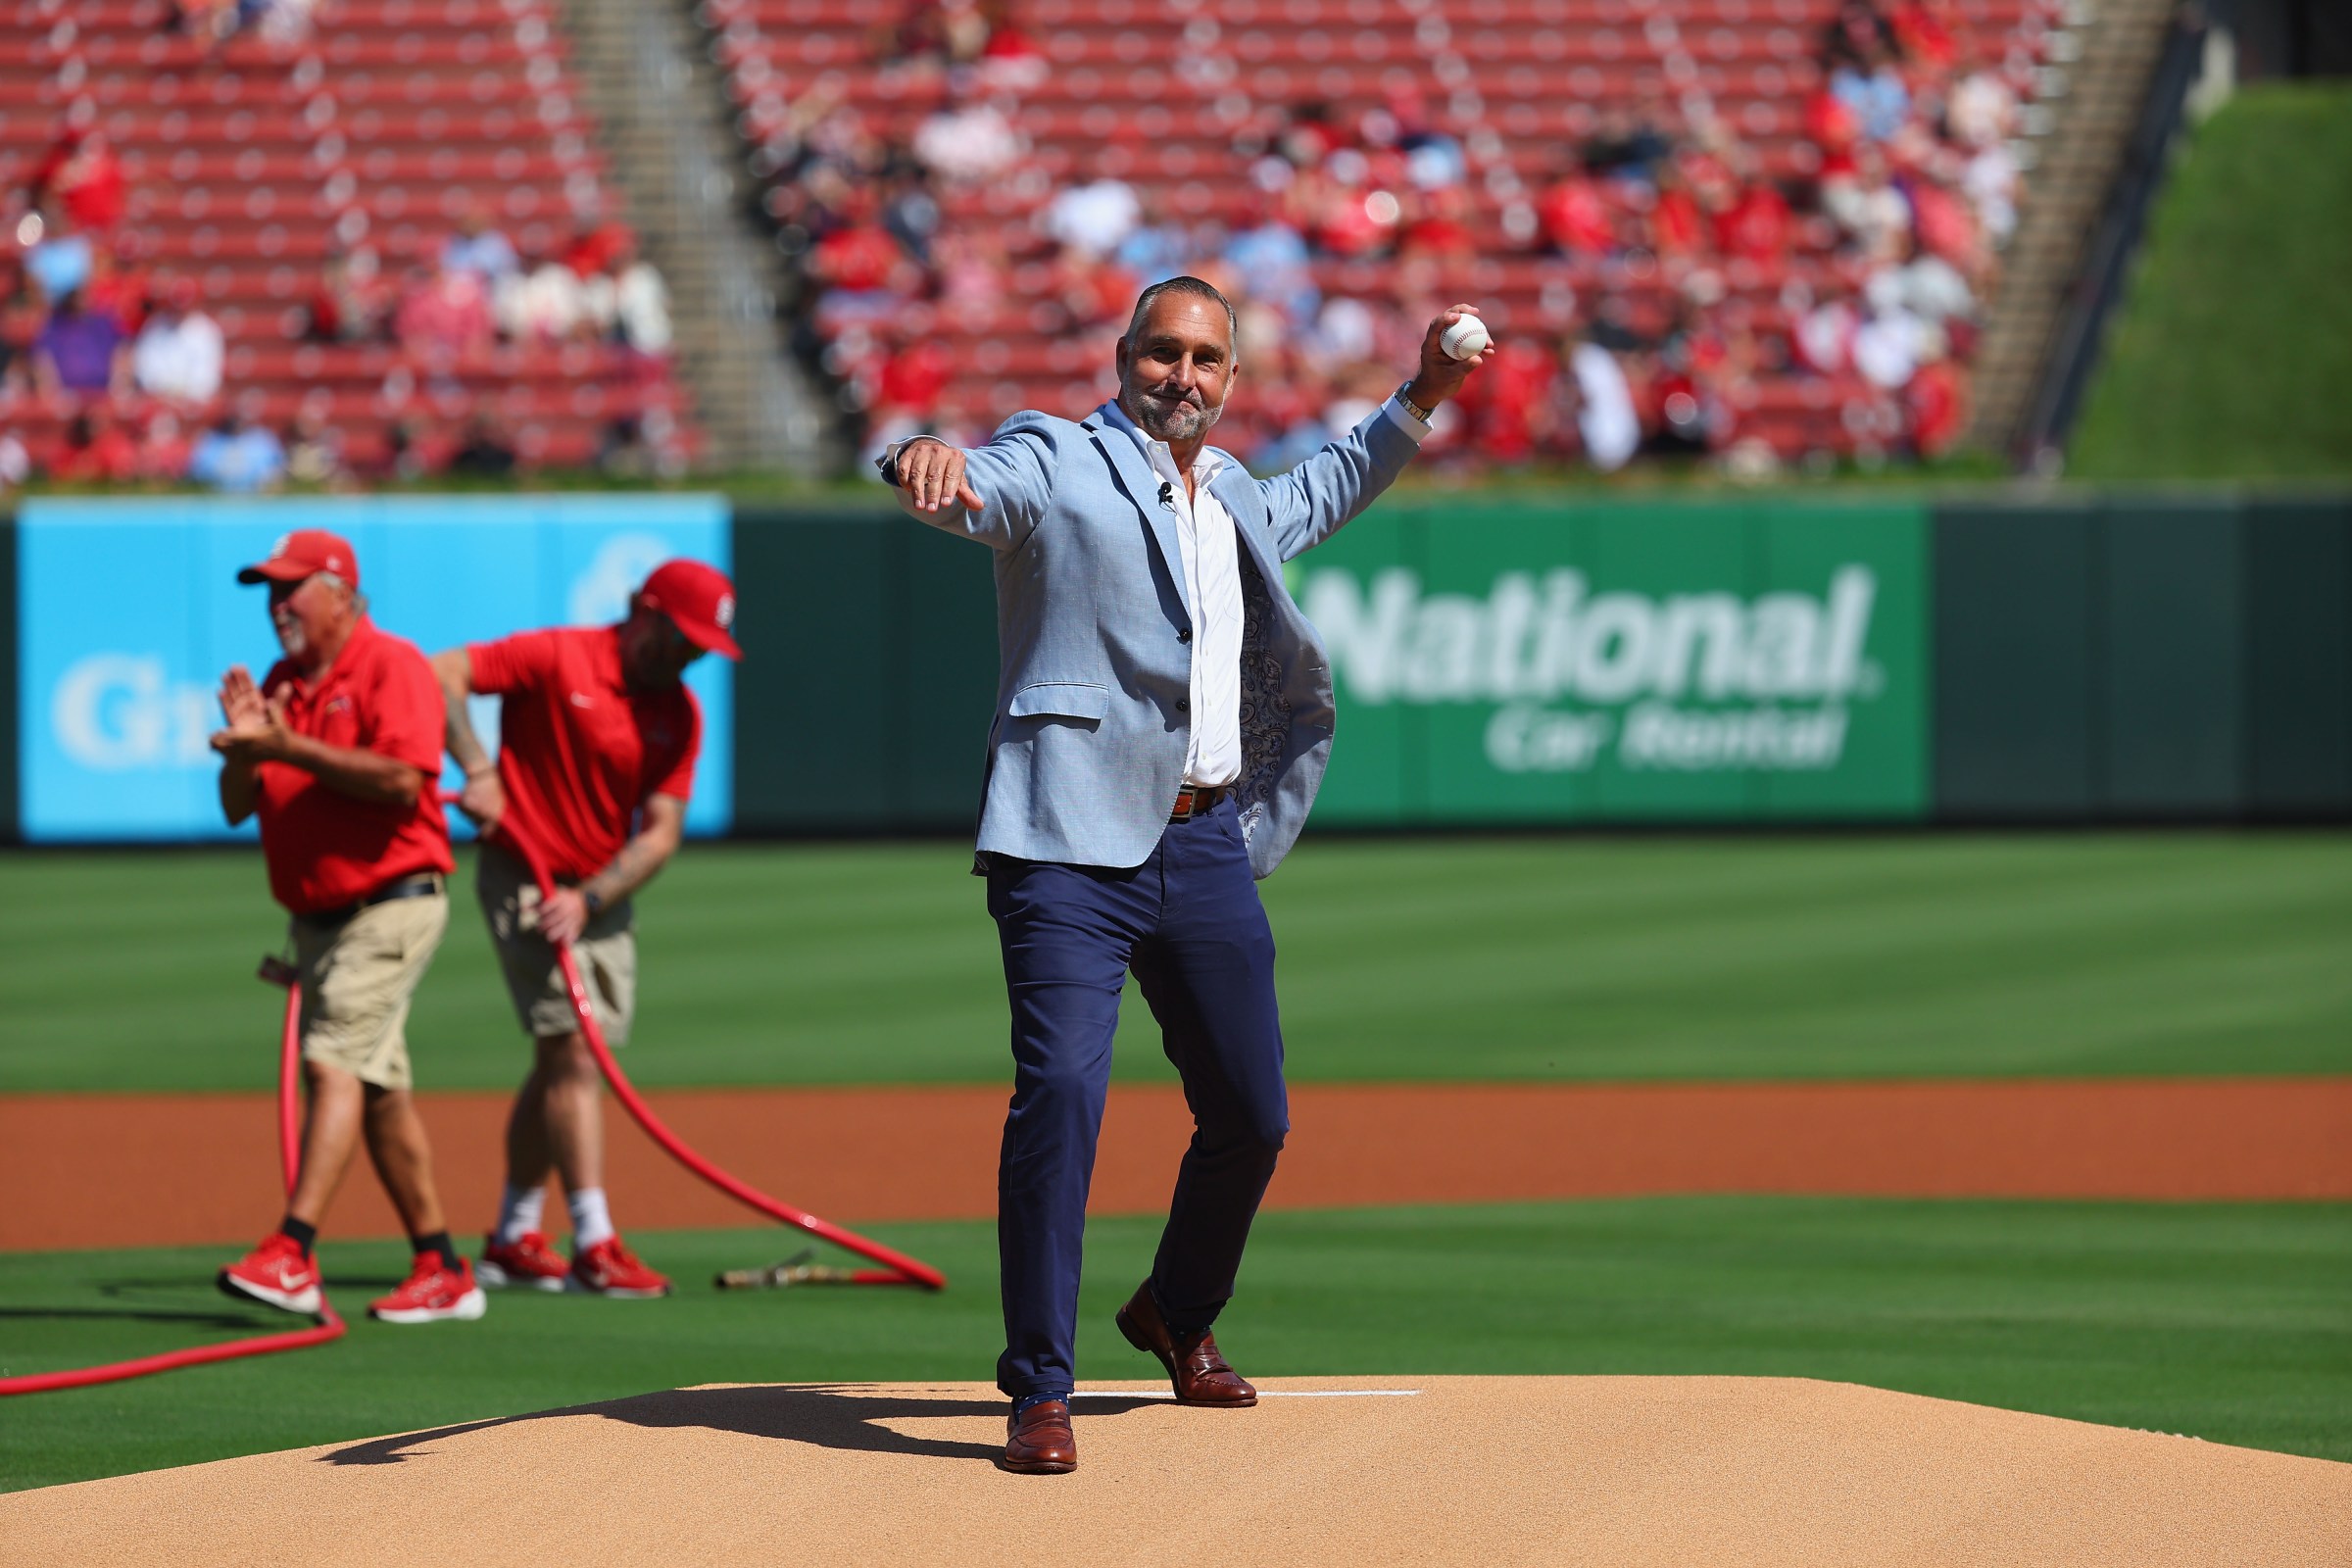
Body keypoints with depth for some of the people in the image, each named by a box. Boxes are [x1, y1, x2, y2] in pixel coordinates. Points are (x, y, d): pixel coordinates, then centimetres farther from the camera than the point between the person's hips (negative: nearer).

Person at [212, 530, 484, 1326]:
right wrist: (243, 745, -8)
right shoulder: (279, 685, 14)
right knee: (377, 1090, 10)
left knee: (334, 1064, -20)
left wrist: (290, 747, -24)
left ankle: (292, 1253, -31)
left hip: (392, 904, -9)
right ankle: (441, 1271, 16)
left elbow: (401, 780, -23)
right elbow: (238, 807, 12)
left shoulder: (391, 666, -9)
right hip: (318, 917, 9)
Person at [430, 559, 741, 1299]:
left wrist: (589, 899, -17)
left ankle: (512, 1240, 21)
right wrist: (478, 770, -25)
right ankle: (595, 1247, -19)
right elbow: (441, 674, -17)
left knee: (562, 1065, 10)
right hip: (525, 877, -7)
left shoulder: (679, 713, 3)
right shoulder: (557, 657, -13)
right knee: (572, 1049, -14)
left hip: (604, 894, 7)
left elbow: (661, 833, -3)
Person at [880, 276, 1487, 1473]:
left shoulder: (1234, 496, 19)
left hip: (1207, 844, 7)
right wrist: (929, 463, -46)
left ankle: (1178, 1319, 38)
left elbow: (1312, 498, 42)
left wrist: (1418, 402, 32)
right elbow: (969, 489, -22)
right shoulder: (1054, 462, -1)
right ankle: (1040, 1390, -15)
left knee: (1252, 1116, 11)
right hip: (1073, 845, -6)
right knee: (1061, 1091, -20)